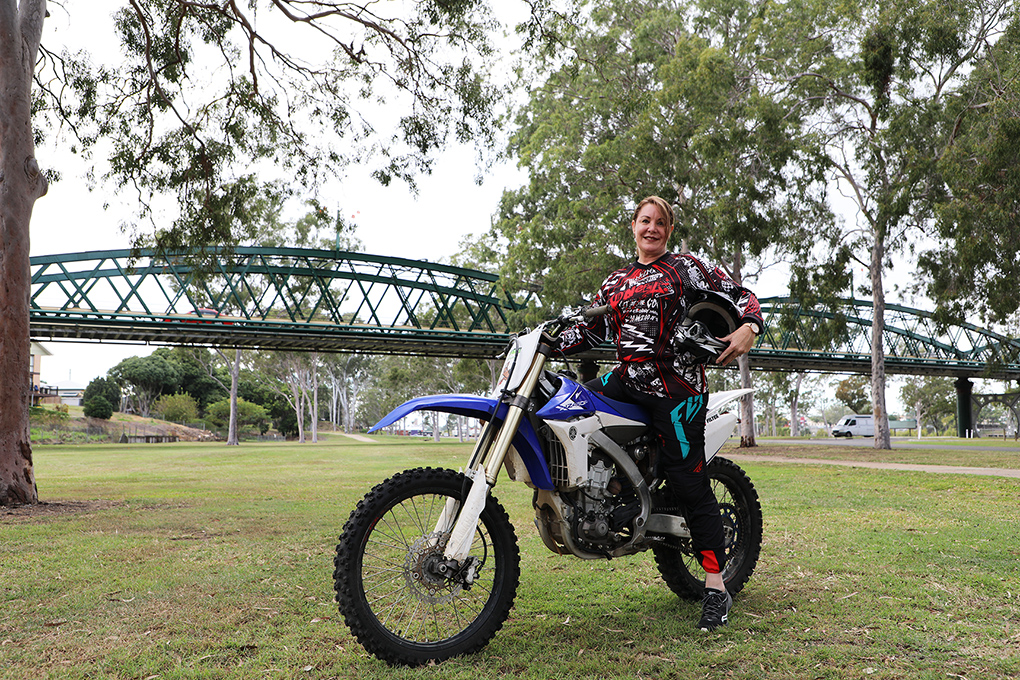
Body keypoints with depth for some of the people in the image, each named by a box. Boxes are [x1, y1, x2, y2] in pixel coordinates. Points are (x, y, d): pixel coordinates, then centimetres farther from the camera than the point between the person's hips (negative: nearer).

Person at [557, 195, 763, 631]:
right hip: (627, 380, 6)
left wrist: (749, 327, -19)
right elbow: (593, 330, 18)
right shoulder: (615, 283, 20)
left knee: (690, 484, -8)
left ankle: (716, 587, 0)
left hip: (677, 387, -5)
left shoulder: (687, 268, 6)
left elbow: (740, 294, 2)